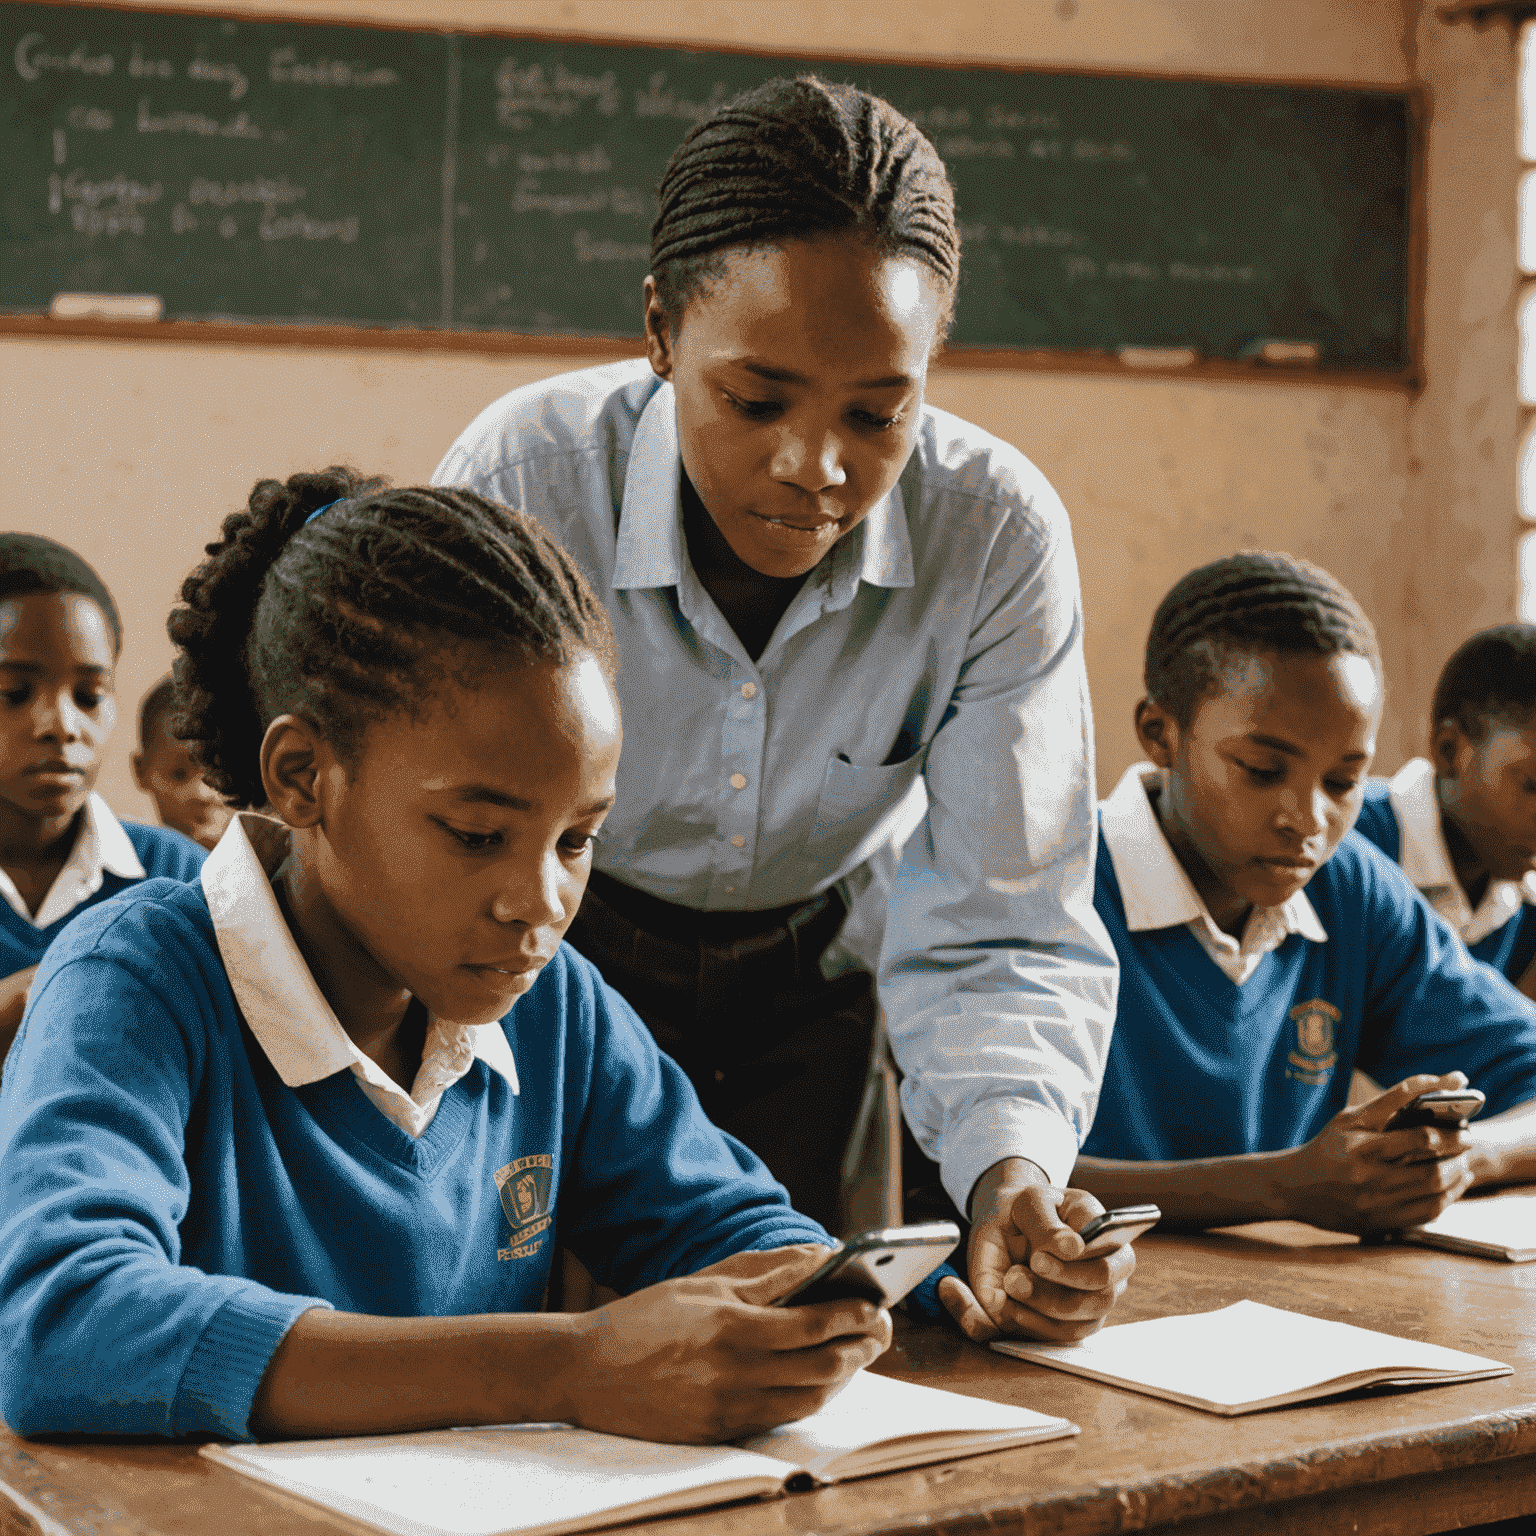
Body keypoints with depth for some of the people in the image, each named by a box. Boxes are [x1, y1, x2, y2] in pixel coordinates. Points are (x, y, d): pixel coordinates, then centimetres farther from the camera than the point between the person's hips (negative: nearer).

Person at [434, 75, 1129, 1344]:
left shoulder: (1001, 537, -23)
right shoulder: (522, 482, -28)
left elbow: (999, 936, -20)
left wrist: (1015, 1169, -40)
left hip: (813, 978, 2)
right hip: (562, 967, -1)